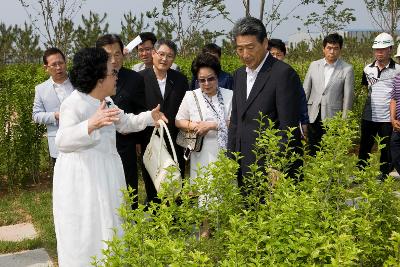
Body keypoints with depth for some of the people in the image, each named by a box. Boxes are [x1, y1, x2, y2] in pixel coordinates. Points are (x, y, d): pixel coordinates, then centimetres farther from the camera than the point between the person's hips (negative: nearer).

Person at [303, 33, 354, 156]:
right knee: (313, 152, 10)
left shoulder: (347, 69, -2)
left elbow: (348, 97, -2)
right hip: (313, 117, 3)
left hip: (332, 118, -3)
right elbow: (305, 91, 10)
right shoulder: (314, 65, 7)